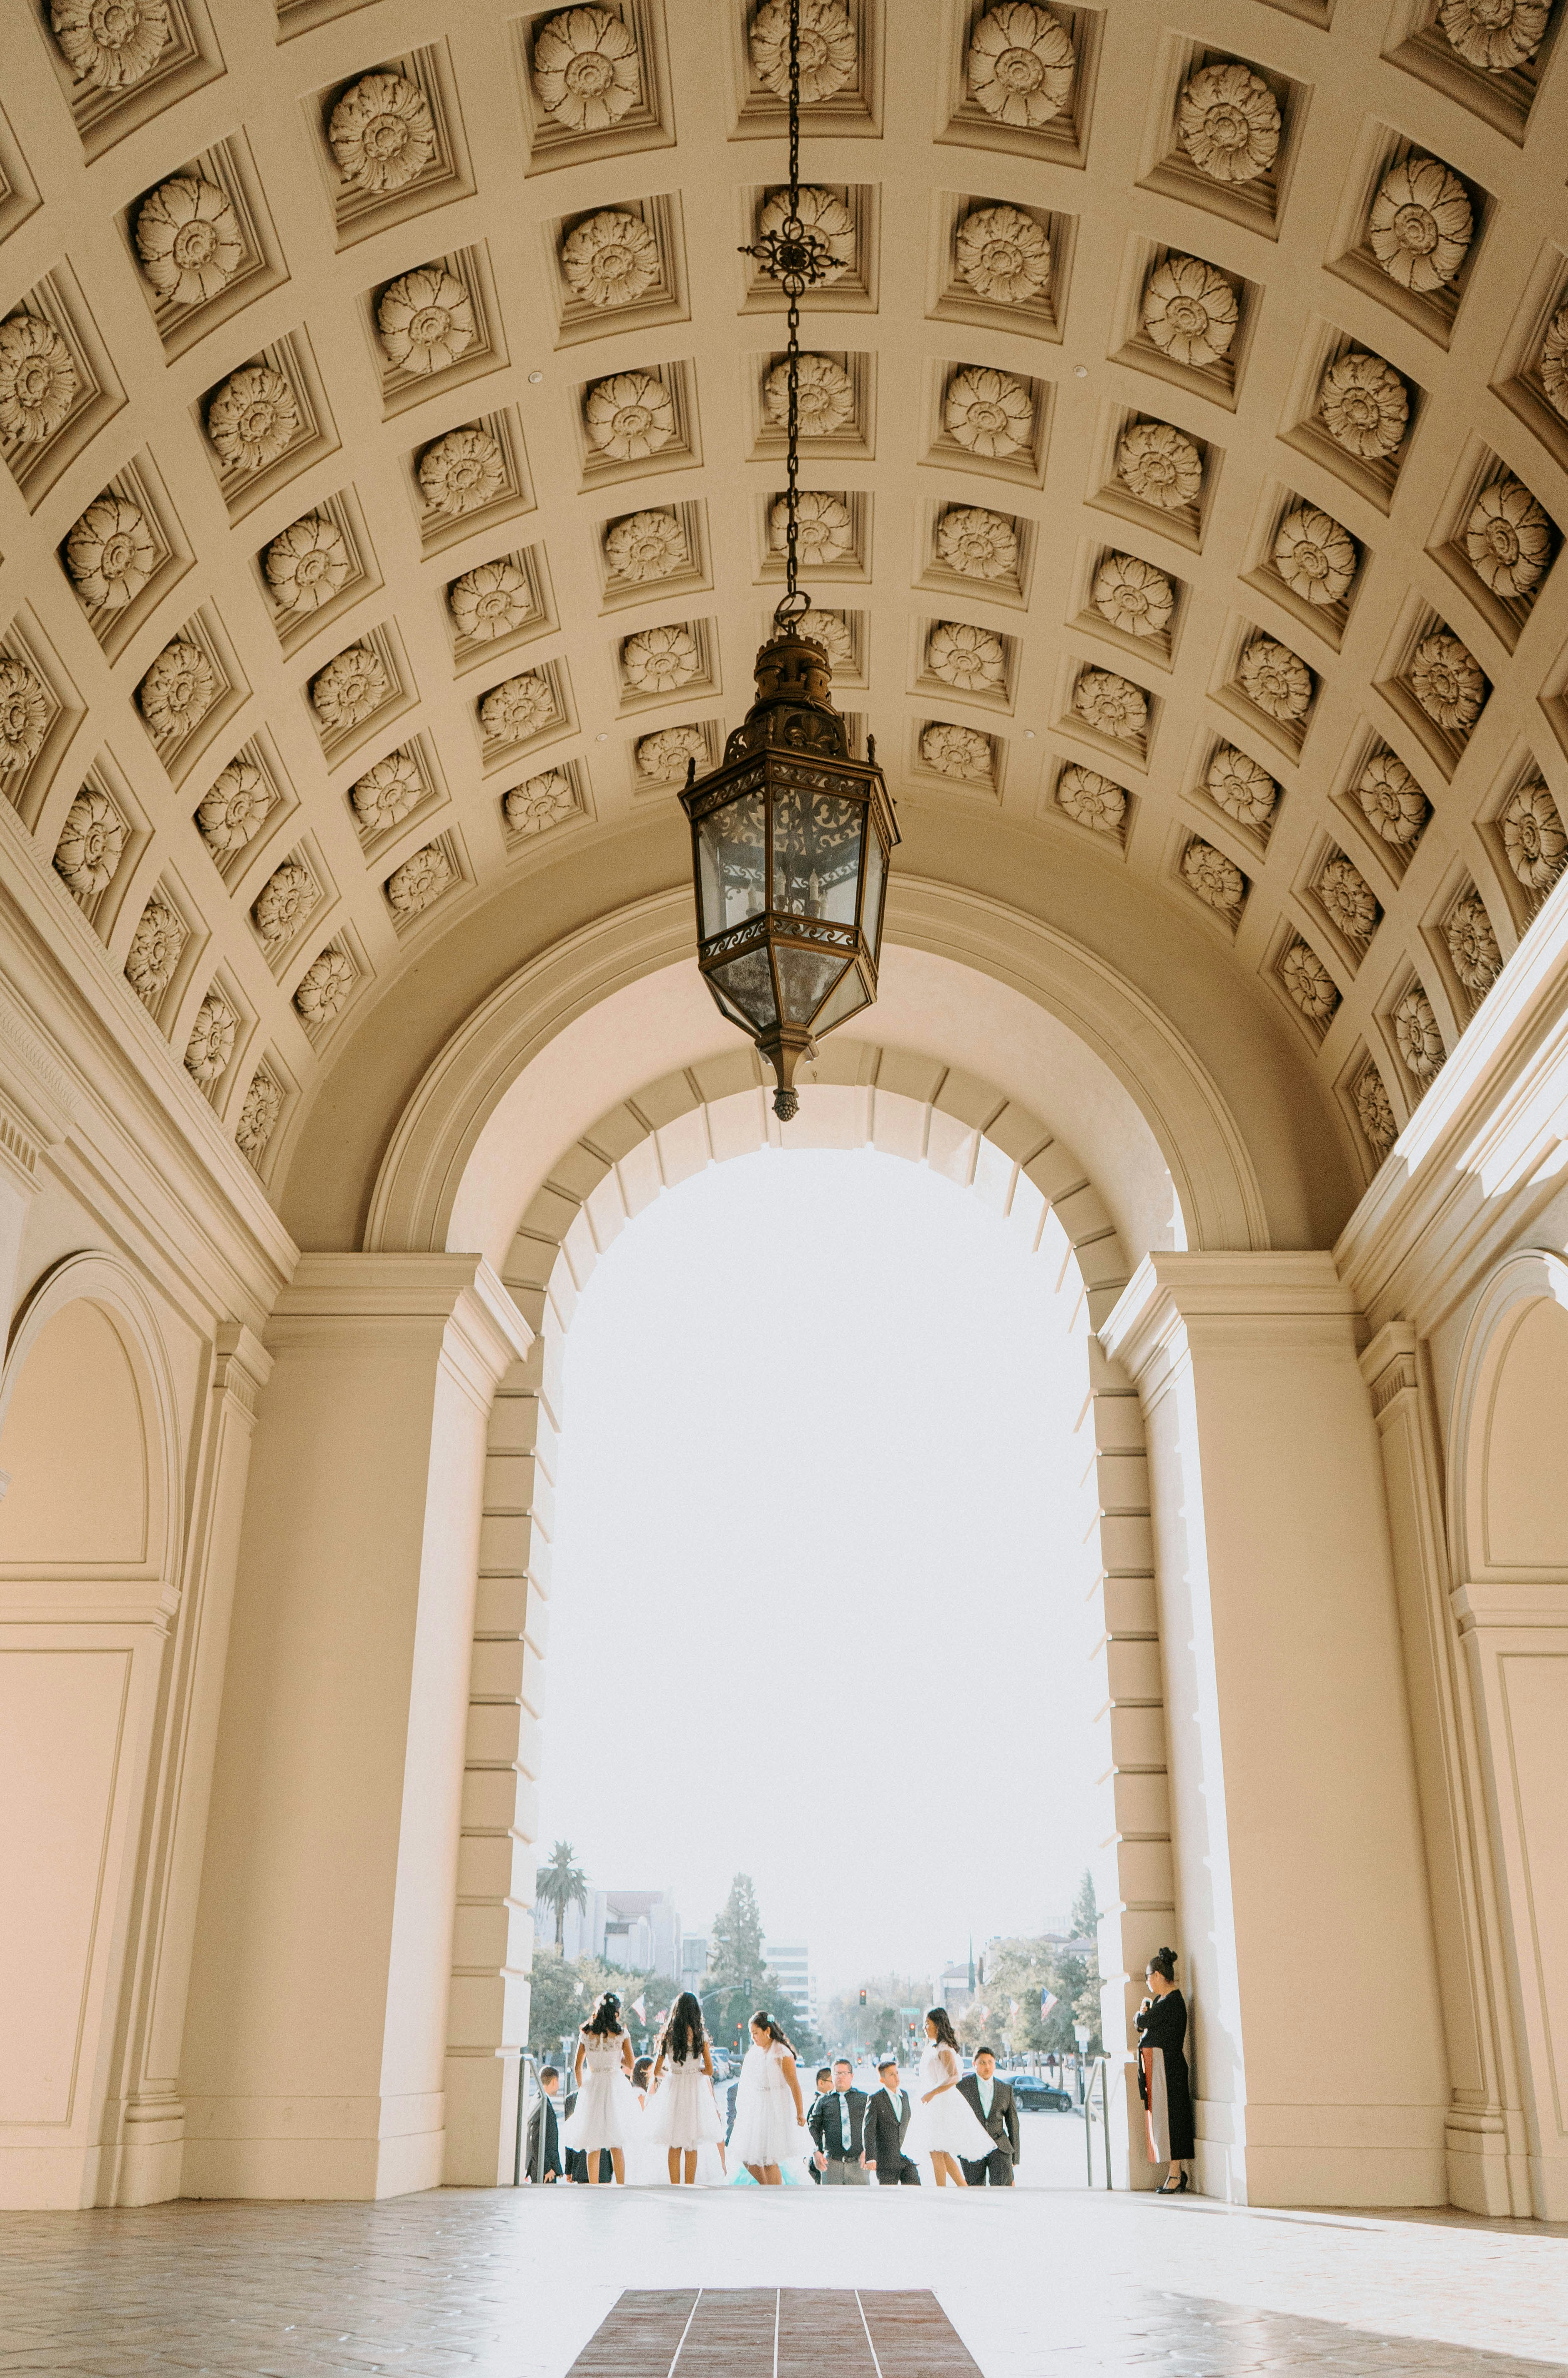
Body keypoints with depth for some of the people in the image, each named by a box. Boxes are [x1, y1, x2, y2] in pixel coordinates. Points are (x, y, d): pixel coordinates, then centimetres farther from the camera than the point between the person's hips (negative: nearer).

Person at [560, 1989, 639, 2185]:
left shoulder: (585, 2034, 2)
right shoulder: (622, 2034, -4)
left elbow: (577, 2067, 3)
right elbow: (630, 2064, -4)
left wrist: (582, 2088, 16)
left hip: (592, 2087, 1)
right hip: (615, 2086, -1)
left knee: (592, 2146, 9)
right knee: (617, 2144, 7)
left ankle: (593, 2185, 6)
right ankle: (621, 2185, 3)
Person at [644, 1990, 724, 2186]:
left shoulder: (667, 2035, -3)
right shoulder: (700, 2035, -5)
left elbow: (657, 2071, 1)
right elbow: (709, 2070, -4)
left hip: (672, 2089, 1)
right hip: (695, 2089, -1)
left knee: (674, 2147, 9)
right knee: (691, 2147, 10)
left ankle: (674, 2187, 9)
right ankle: (690, 2186, 11)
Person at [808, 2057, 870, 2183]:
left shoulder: (864, 2099, 11)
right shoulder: (824, 2101, 13)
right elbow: (814, 2127, 8)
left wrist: (867, 2150, -8)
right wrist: (817, 2152, -7)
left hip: (858, 2163, 0)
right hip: (832, 2163, 0)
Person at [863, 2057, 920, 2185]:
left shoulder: (905, 2095, 12)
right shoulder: (875, 2099, -6)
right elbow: (869, 2130, -12)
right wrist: (870, 2158, -20)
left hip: (908, 2160, 5)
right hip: (886, 2161, -5)